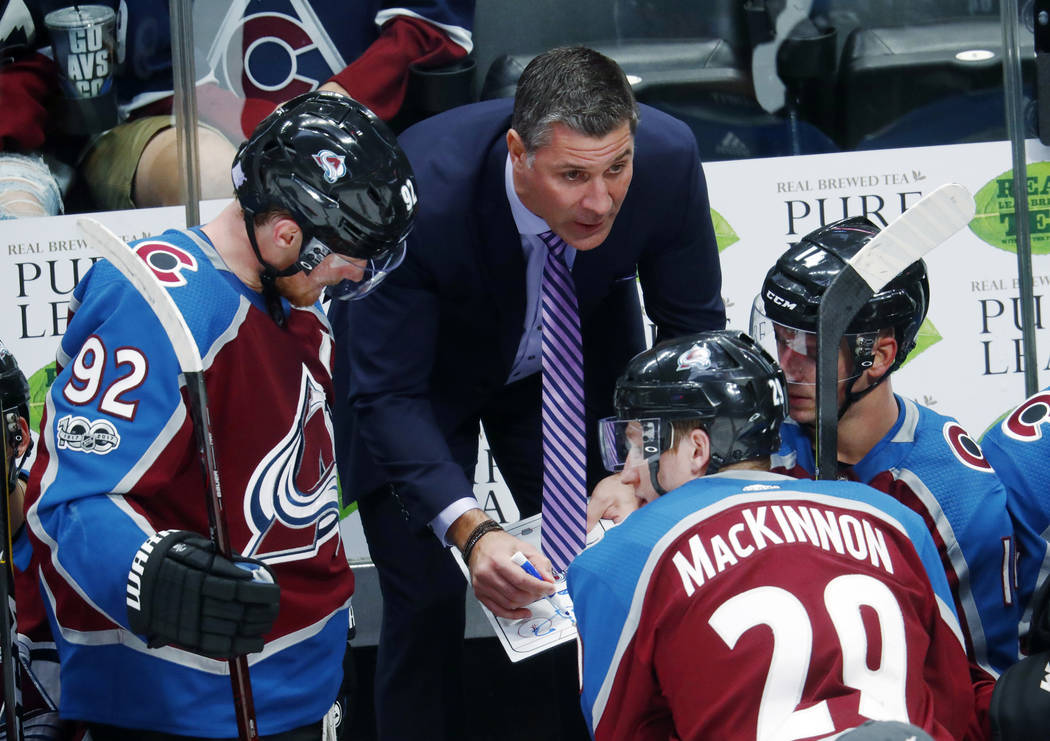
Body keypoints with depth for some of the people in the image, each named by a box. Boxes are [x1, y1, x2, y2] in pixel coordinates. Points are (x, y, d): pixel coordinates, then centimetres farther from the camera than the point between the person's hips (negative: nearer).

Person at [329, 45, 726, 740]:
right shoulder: (421, 192, -40)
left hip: (573, 360, 3)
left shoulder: (668, 158, -31)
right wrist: (470, 528, -49)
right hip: (426, 371, -3)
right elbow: (388, 393, -34)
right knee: (426, 601, -7)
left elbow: (692, 327, -14)